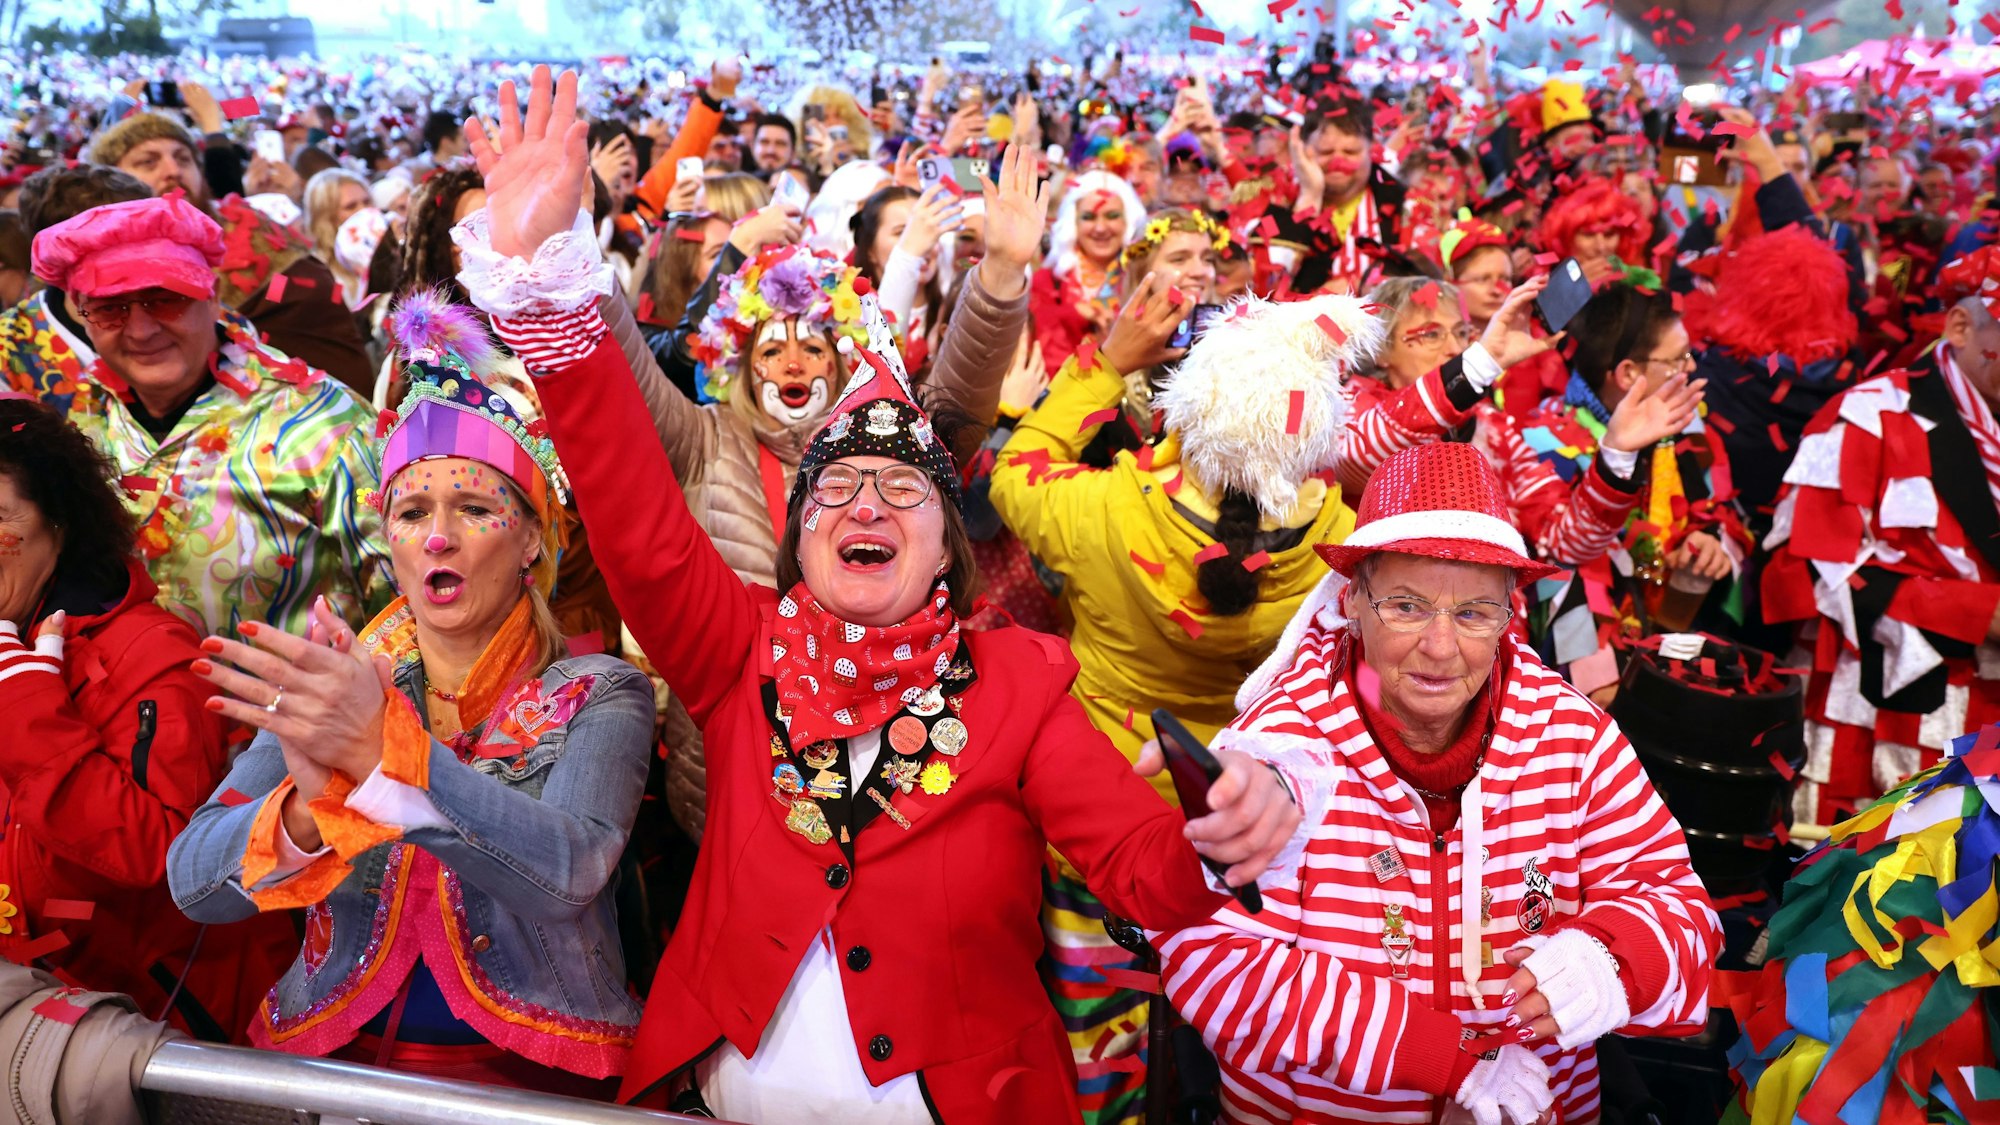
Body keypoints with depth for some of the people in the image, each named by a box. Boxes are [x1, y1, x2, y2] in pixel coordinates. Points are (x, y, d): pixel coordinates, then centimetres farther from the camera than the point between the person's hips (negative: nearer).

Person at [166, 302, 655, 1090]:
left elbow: (570, 873, -17)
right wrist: (310, 806, -21)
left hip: (528, 1067, -2)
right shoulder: (333, 687, 7)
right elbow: (193, 883, -1)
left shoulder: (598, 698, -1)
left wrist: (384, 753, -28)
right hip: (331, 1052, 2)